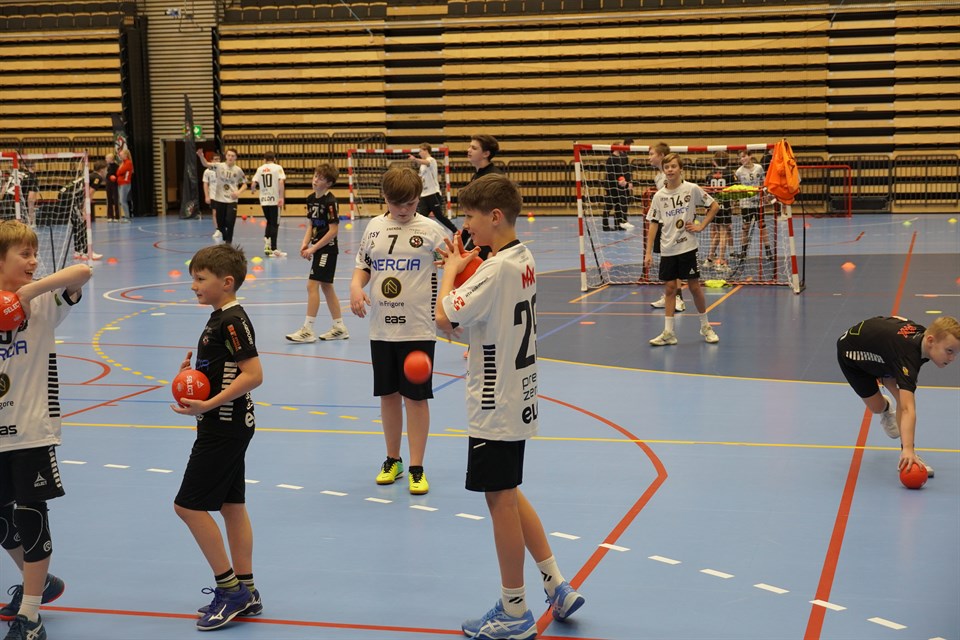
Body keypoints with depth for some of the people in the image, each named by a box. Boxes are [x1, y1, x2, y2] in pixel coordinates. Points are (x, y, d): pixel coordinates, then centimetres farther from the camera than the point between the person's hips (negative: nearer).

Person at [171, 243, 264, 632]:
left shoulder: (232, 321, -18)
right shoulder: (219, 319, 12)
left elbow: (253, 375, -25)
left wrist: (208, 405, -29)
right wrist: (192, 371, 6)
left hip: (224, 428, -10)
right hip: (226, 427, 10)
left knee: (188, 504, -6)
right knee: (231, 505, 13)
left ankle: (229, 588, 1)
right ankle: (245, 592, 19)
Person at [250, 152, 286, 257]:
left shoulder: (260, 169, 7)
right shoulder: (277, 168, -2)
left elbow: (253, 184, 3)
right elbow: (281, 182, -16)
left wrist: (253, 190, 27)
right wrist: (281, 198, -16)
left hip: (264, 200, 4)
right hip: (274, 200, -4)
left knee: (269, 222, 21)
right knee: (274, 224, 2)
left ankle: (267, 245, 11)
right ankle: (273, 250, 1)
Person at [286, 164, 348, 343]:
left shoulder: (330, 201, -16)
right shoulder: (311, 199, 8)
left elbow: (334, 230, -17)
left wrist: (313, 248, -16)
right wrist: (305, 244, -1)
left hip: (327, 248, -9)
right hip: (318, 248, 9)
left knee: (312, 285, -11)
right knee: (326, 287, 12)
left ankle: (308, 330, -8)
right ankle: (340, 328, 21)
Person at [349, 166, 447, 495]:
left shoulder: (430, 229, -5)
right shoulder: (374, 227, 6)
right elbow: (363, 266, 14)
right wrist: (356, 286, -8)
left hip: (418, 328, -4)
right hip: (381, 327, 4)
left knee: (415, 397, 0)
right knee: (388, 394, 12)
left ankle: (417, 468, 8)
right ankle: (392, 460, 27)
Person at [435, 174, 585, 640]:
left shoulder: (496, 269, -22)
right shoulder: (524, 260, 7)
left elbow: (445, 318, -25)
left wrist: (451, 269, -10)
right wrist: (462, 269, 2)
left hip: (495, 407, -9)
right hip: (517, 399, 10)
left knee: (500, 499, 2)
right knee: (508, 495, 20)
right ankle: (558, 587, 25)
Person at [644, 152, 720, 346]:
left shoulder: (692, 189, -5)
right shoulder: (659, 196, 1)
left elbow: (714, 206, 3)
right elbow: (654, 224, 4)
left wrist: (701, 226, -5)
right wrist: (648, 252, 0)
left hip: (687, 246, -2)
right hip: (667, 249, 2)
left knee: (694, 286, 3)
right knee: (669, 288, 5)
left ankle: (705, 326, 21)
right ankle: (668, 333, 9)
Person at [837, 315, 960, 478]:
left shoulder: (922, 332, -23)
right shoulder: (909, 358, -47)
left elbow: (897, 318, 1)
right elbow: (908, 410, -57)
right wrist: (908, 449, -66)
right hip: (851, 352, -7)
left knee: (905, 396, -13)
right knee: (876, 406, 3)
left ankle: (907, 456, -7)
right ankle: (886, 408, 43)